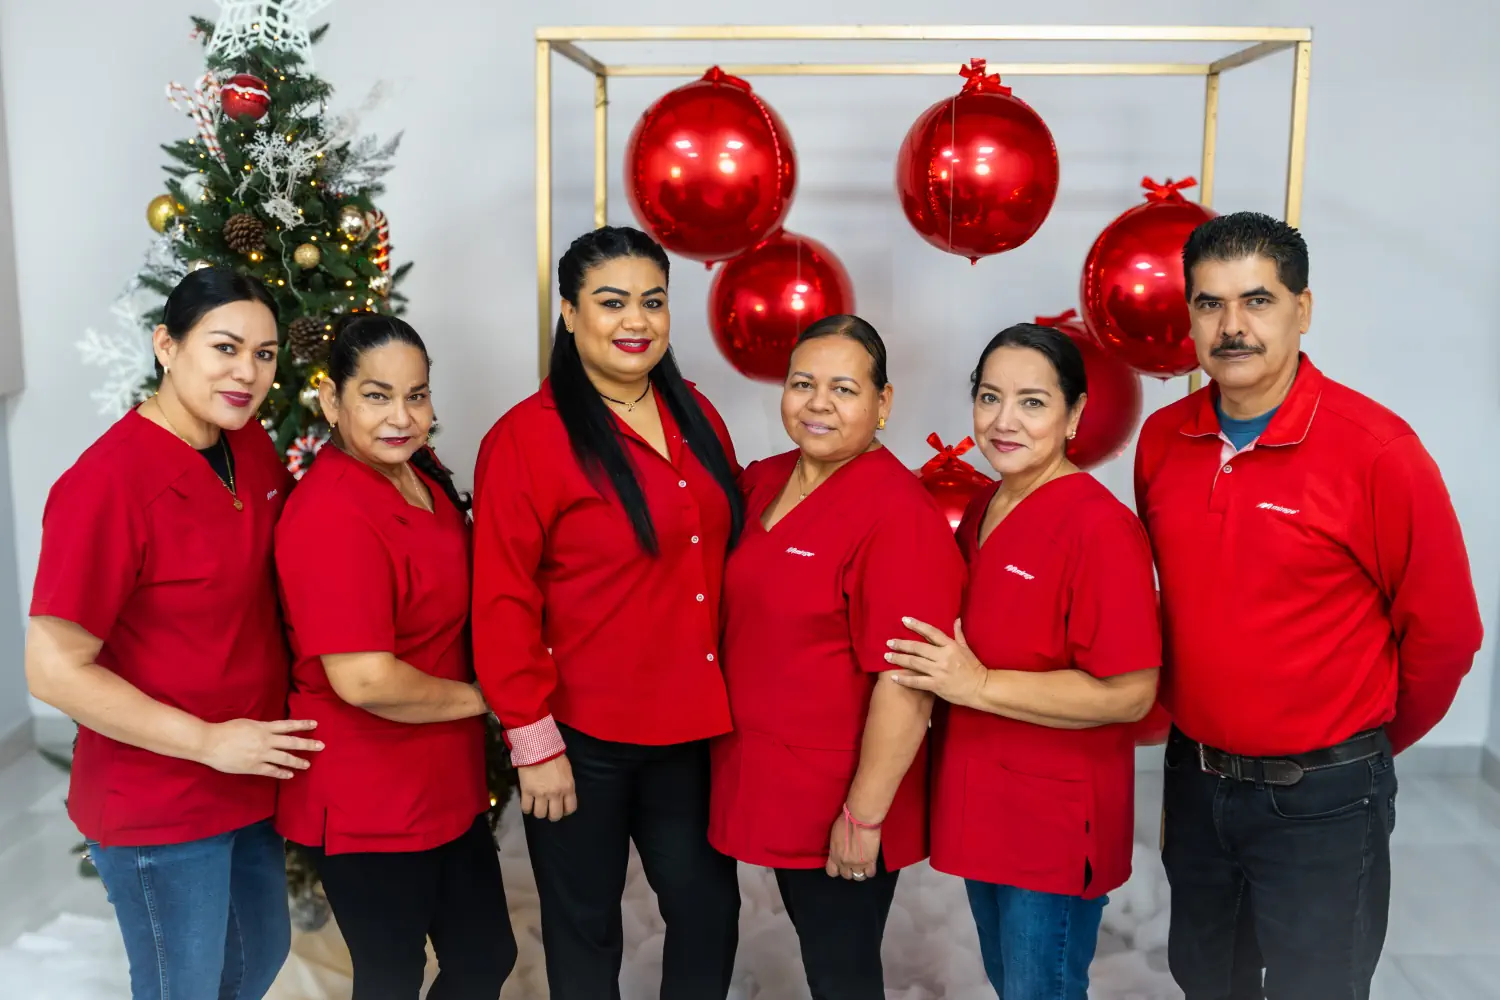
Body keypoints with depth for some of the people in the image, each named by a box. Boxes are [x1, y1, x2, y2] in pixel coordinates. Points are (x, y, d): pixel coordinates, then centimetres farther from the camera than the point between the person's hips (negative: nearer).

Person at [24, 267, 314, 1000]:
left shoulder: (251, 447, -2)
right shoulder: (109, 482, -24)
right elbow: (54, 670, -23)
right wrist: (208, 741, -21)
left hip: (251, 779, 7)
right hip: (157, 806, -7)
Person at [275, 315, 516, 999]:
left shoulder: (419, 475, 4)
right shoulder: (332, 514, -24)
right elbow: (364, 680, -29)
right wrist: (478, 698, -14)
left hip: (444, 785, 9)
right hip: (367, 807, -8)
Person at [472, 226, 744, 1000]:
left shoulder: (697, 418, 5)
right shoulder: (526, 438, -14)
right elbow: (503, 605, -14)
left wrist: (732, 695, 11)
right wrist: (532, 738, -14)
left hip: (692, 725, 5)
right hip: (583, 734, -5)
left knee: (708, 908, 16)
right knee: (585, 924, 15)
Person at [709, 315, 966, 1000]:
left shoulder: (898, 513, -22)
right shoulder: (764, 482, 2)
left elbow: (906, 683, -24)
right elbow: (743, 617, 18)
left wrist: (865, 814, -20)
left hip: (842, 802, -7)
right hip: (771, 784, 7)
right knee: (812, 936, 24)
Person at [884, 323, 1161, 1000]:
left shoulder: (1100, 526, -21)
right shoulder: (981, 511, 5)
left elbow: (1130, 695, -24)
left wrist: (978, 685, -25)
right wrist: (939, 680, 1)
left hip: (1055, 823, -8)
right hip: (981, 807, 8)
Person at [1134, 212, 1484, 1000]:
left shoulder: (1377, 450, -18)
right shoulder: (1160, 441, -3)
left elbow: (1443, 633, -9)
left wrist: (1372, 744, 4)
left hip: (1324, 800, -4)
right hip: (1193, 778, 5)